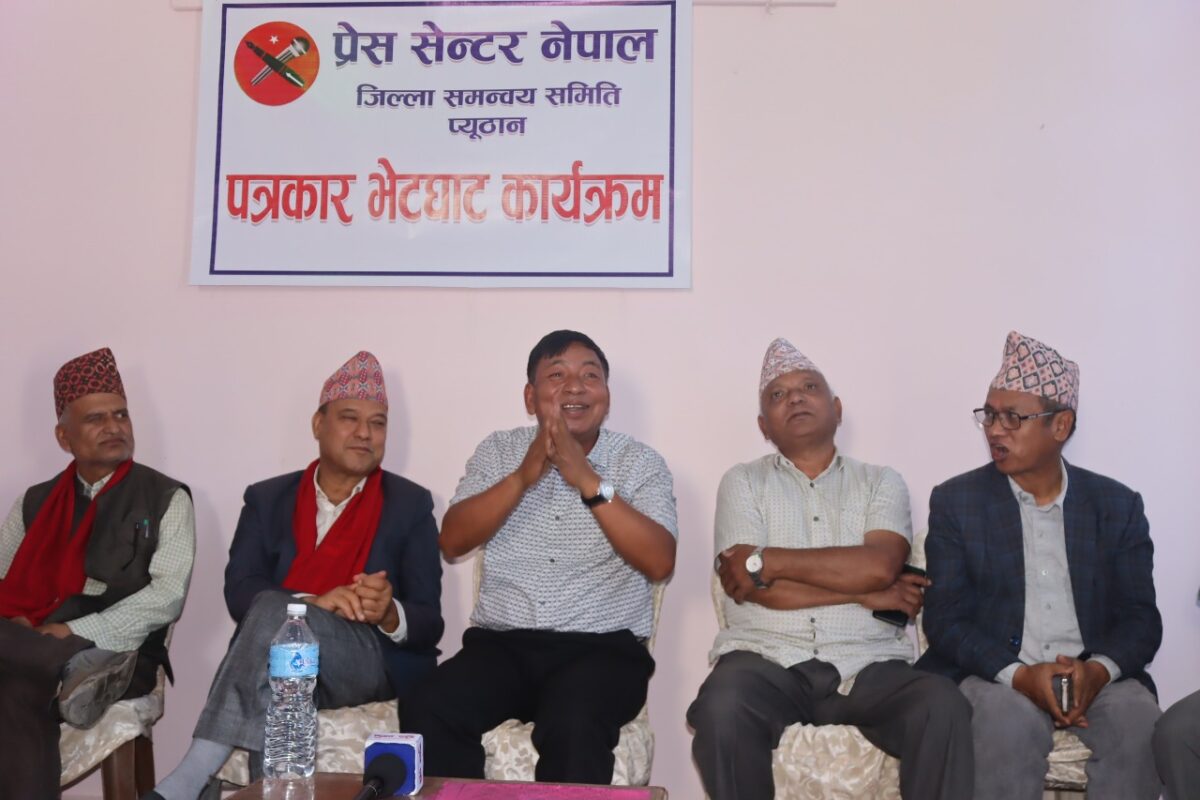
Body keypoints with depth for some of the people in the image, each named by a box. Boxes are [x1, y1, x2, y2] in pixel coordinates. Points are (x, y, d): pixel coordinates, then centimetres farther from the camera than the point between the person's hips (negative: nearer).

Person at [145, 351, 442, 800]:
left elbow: (429, 624, 2)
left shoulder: (410, 505, 7)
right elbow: (238, 592, -2)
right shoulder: (267, 499, 13)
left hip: (375, 661, -1)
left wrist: (388, 614, -23)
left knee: (274, 611, -31)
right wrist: (313, 602, -22)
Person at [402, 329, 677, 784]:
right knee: (429, 716, -26)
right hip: (501, 642, 2)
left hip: (602, 647, -2)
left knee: (572, 727, -33)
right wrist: (523, 476, -14)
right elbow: (452, 542, -1)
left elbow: (659, 562, -9)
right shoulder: (498, 451, 11)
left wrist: (589, 481, -18)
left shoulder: (640, 463, 5)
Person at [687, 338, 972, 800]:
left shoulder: (881, 483, 14)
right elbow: (755, 588, -3)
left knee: (944, 708, -29)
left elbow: (879, 565, -7)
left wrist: (765, 560, -7)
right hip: (768, 660, -1)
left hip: (866, 664, 1)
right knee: (721, 710, -34)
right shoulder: (743, 482, 11)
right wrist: (865, 593, -4)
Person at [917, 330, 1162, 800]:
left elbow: (1140, 616, 4)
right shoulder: (955, 501, 2)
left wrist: (1099, 669, -18)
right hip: (995, 674, -2)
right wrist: (1019, 675, -19)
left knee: (1139, 720, -28)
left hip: (1095, 675, 2)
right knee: (1011, 721, -33)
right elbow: (946, 617, -3)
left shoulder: (1118, 505, 8)